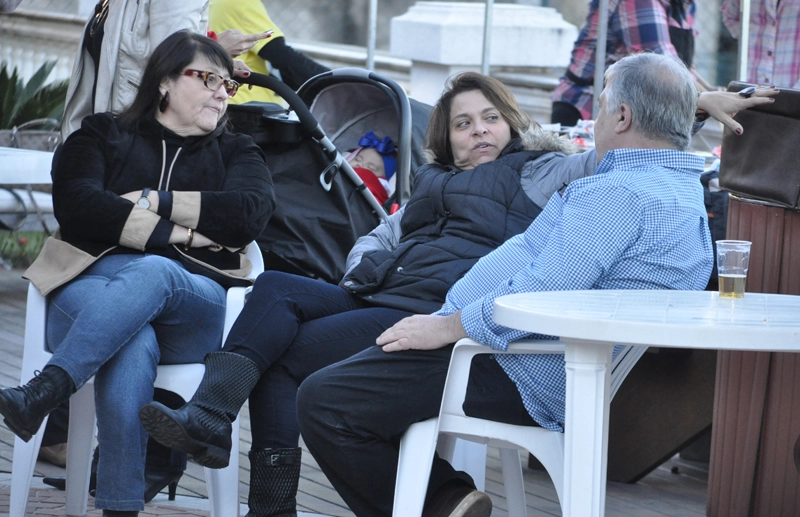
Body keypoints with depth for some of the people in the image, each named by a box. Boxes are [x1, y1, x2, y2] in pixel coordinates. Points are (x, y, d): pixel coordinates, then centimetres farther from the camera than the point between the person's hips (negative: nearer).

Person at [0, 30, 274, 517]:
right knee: (131, 347, -40)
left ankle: (46, 389, -54)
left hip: (195, 303, 1)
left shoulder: (236, 153, 26)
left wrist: (152, 201, -1)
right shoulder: (101, 135, 22)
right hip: (94, 284, 0)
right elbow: (76, 205, 0)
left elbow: (249, 212, 2)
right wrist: (174, 232, -6)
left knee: (151, 272, -39)